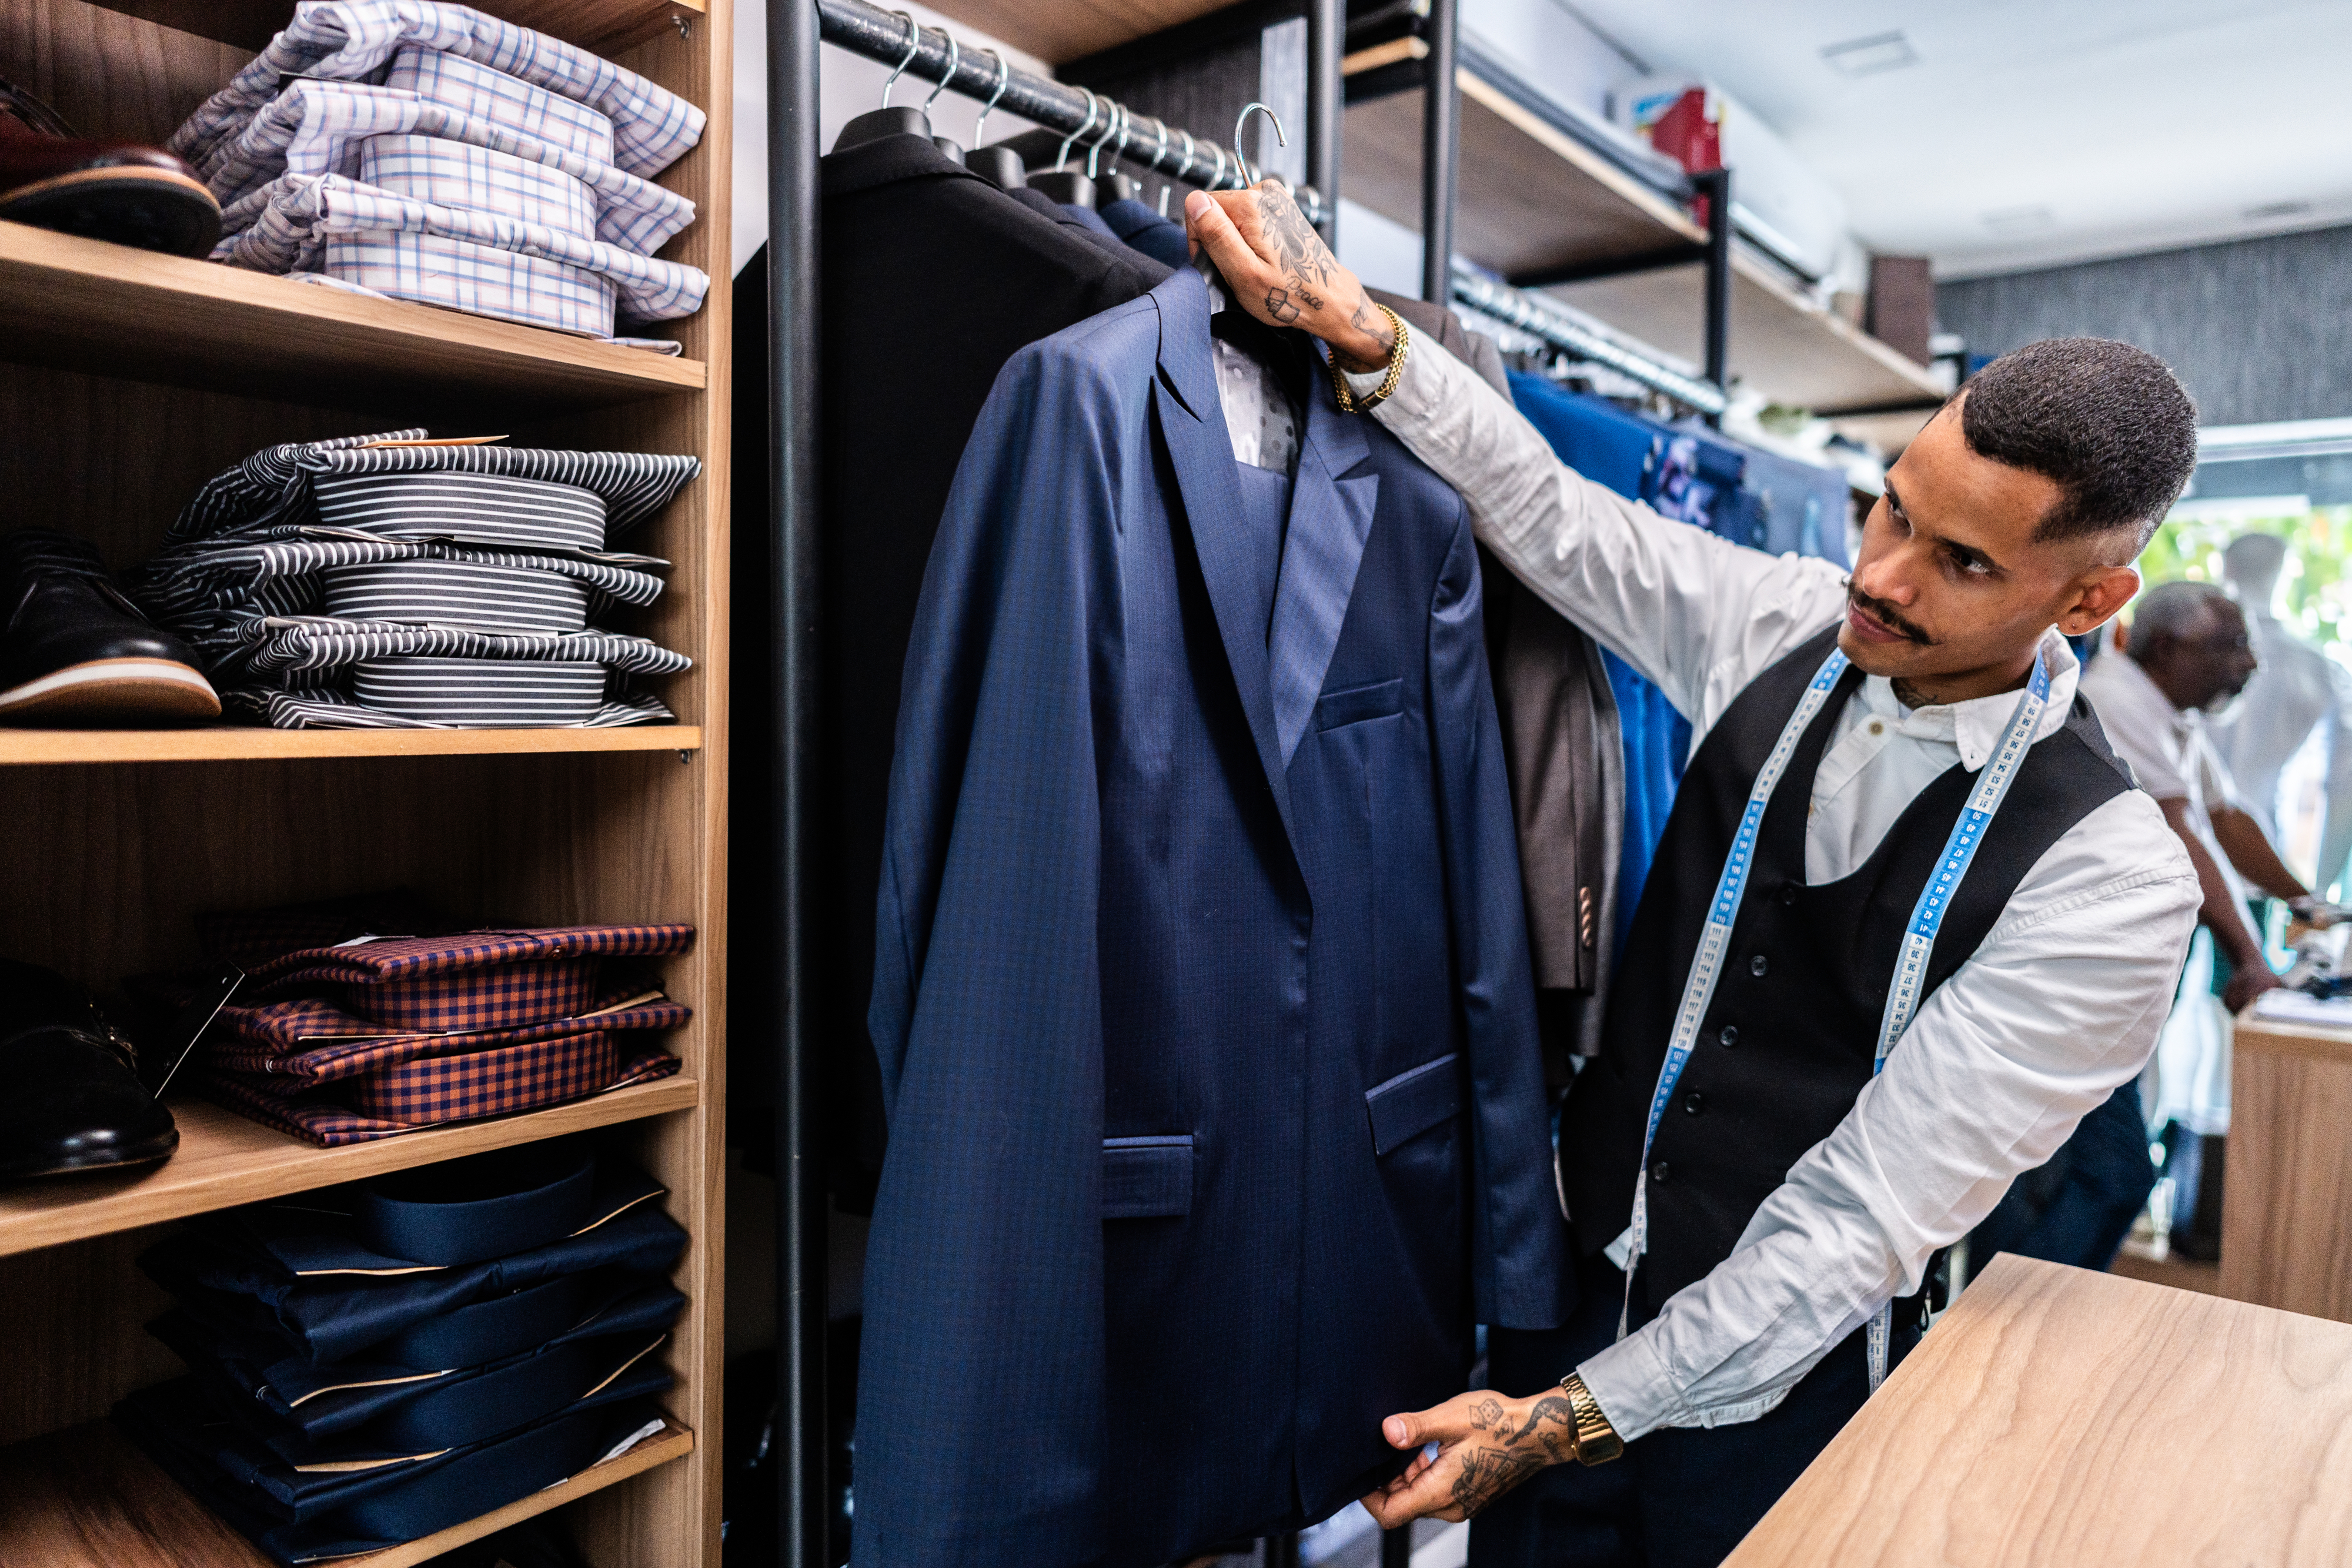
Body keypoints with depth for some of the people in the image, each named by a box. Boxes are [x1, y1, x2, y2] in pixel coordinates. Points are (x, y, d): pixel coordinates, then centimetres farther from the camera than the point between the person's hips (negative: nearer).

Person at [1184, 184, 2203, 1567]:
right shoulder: (1787, 629, -7)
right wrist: (1357, 329, -17)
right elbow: (1545, 508, -2)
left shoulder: (2107, 880, -20)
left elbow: (1867, 1217, -21)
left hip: (1781, 1384, -3)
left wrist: (1574, 1419, -21)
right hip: (1569, 1287, 4)